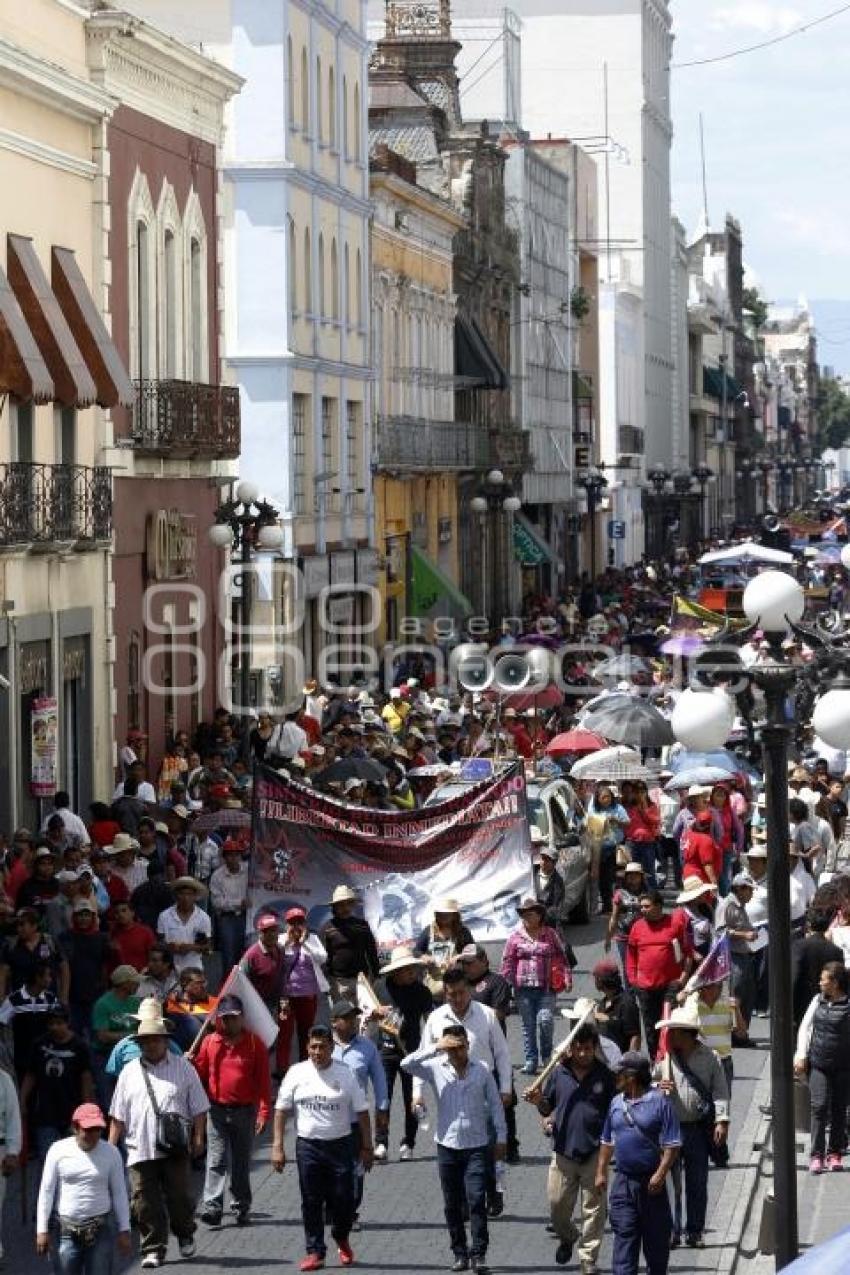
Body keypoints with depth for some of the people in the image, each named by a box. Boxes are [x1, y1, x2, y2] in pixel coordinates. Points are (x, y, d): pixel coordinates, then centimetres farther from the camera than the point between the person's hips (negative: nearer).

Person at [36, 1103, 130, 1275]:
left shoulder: (111, 1153, 1)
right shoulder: (59, 1150, -2)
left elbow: (119, 1193, 7)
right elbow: (46, 1191, 2)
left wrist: (124, 1231, 5)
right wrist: (42, 1230, -1)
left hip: (100, 1230, 0)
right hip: (66, 1232, 0)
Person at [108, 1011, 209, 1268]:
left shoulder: (183, 1068, 7)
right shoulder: (130, 1072, 12)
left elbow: (199, 1108, 7)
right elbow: (118, 1116, 12)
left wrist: (198, 1137, -3)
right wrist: (111, 1147, 6)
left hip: (175, 1148, -1)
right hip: (139, 1148, 1)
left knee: (179, 1196, 0)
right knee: (146, 1202, -2)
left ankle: (185, 1235, 26)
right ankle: (153, 1249, 4)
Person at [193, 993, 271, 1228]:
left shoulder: (254, 1043, 0)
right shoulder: (209, 1042, 4)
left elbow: (263, 1080, -3)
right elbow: (200, 1074, 7)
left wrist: (264, 1111, -9)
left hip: (245, 1111, 0)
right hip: (216, 1110, 0)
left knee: (242, 1162, 10)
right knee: (216, 1160, -8)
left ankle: (242, 1207, 19)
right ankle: (212, 1206, -15)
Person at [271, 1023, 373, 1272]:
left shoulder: (345, 1074, 0)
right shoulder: (297, 1073, 1)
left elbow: (361, 1112, 4)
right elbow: (281, 1110, 2)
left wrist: (367, 1147, 2)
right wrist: (277, 1147, -3)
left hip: (340, 1145, 0)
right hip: (307, 1146, 0)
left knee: (343, 1199, 0)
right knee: (311, 1202, 2)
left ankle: (341, 1238, 28)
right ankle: (314, 1252, 10)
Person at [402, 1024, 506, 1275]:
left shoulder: (482, 1071, -1)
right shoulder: (436, 1069, -2)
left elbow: (495, 1104, 6)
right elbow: (406, 1064, -16)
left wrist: (501, 1137, 4)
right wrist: (435, 1048, -22)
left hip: (477, 1146, -1)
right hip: (447, 1146, 2)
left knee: (476, 1200, -11)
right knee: (452, 1204, 7)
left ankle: (478, 1254, -10)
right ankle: (460, 1253, 16)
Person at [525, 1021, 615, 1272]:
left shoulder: (604, 1075, -2)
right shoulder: (559, 1073, 3)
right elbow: (548, 1108, 10)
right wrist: (538, 1101, -10)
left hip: (594, 1151, -2)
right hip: (563, 1149, 2)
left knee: (593, 1208, 2)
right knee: (557, 1204, 7)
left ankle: (588, 1259, 11)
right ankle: (567, 1237, 37)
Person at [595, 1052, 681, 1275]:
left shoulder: (659, 1102, -9)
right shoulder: (616, 1103, 10)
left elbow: (672, 1144, -11)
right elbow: (607, 1141, 20)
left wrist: (660, 1174, -18)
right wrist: (601, 1172, 15)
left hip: (651, 1183, -4)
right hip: (623, 1182, 4)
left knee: (656, 1239, 7)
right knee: (624, 1235, -2)